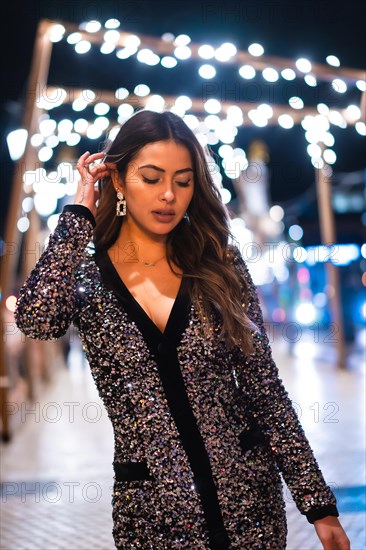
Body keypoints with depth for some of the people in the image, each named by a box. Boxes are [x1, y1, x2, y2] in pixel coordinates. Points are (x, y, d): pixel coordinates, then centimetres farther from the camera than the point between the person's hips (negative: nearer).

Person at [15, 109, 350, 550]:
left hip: (250, 497, 1)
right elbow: (36, 320, -29)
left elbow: (265, 389, -2)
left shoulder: (219, 266, -4)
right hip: (154, 512, 0)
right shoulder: (83, 275, -5)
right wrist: (81, 211, -17)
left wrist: (317, 503, -2)